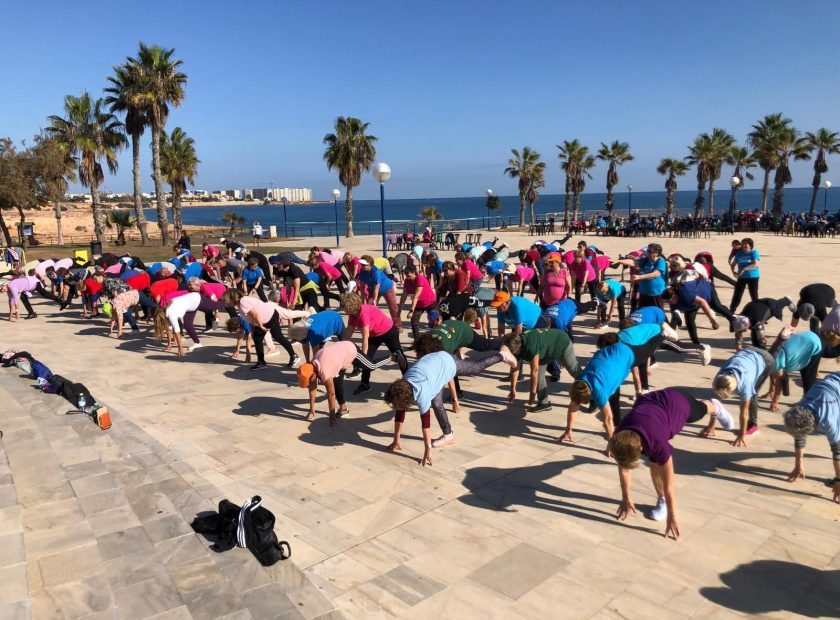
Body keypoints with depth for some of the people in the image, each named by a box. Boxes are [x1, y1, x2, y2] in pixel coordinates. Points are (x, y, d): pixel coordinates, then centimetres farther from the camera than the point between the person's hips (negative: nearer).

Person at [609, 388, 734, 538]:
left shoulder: (657, 443, -43)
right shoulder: (619, 438, -31)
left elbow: (668, 487, -29)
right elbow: (623, 468, -11)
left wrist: (672, 518, -18)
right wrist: (626, 499, -1)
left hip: (678, 400, -3)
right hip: (650, 400, 3)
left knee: (700, 410, 33)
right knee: (655, 463, -3)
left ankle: (716, 408, 70)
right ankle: (662, 501, 26)